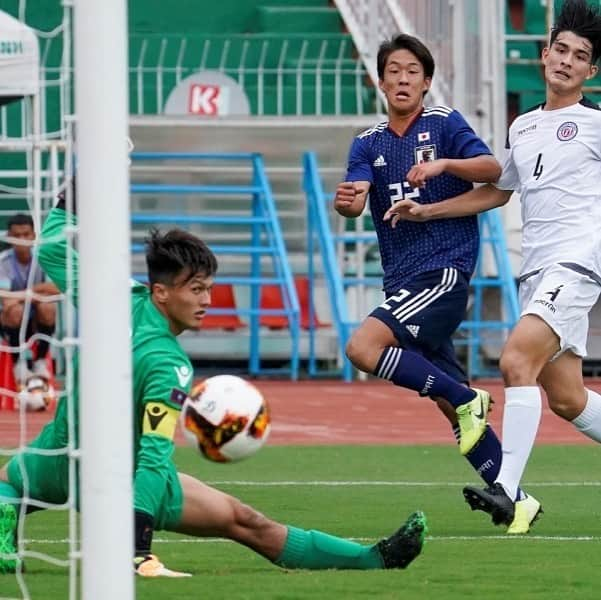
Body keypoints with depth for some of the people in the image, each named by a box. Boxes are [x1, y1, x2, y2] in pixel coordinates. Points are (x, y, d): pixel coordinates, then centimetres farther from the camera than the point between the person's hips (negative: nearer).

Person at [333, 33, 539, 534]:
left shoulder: (444, 124, 0)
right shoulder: (368, 144, 12)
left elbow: (492, 169, -12)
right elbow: (357, 201, -3)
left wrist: (444, 164, -28)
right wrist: (345, 202, -27)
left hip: (444, 269, -6)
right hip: (402, 280, 6)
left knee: (364, 348, -24)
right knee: (458, 412, 5)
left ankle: (467, 398, -12)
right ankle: (512, 499, 11)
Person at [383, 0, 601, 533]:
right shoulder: (523, 128, 20)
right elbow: (498, 190, 32)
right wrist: (427, 211, 26)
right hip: (536, 270, 7)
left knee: (517, 358, -23)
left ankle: (506, 489, -28)